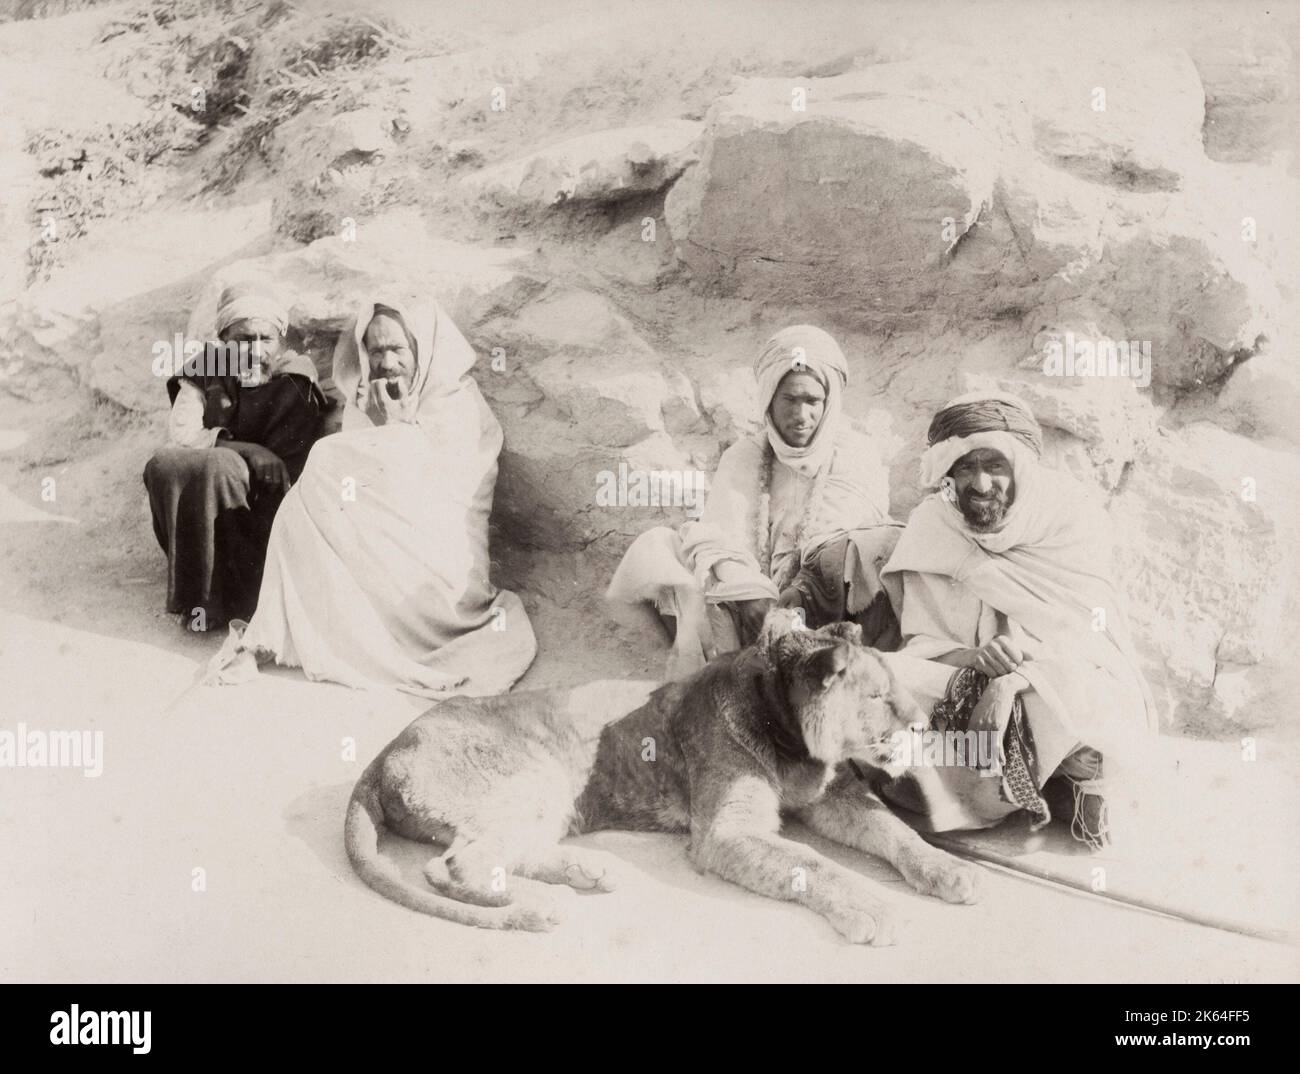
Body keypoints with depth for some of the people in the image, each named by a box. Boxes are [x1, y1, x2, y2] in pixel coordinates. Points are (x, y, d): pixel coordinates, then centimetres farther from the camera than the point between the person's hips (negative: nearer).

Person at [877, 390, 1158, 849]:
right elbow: (923, 643, -4)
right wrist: (974, 658, -27)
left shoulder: (1070, 513, -6)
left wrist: (1014, 679, -28)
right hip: (970, 696, 3)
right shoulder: (930, 527, 0)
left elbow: (1085, 631, -12)